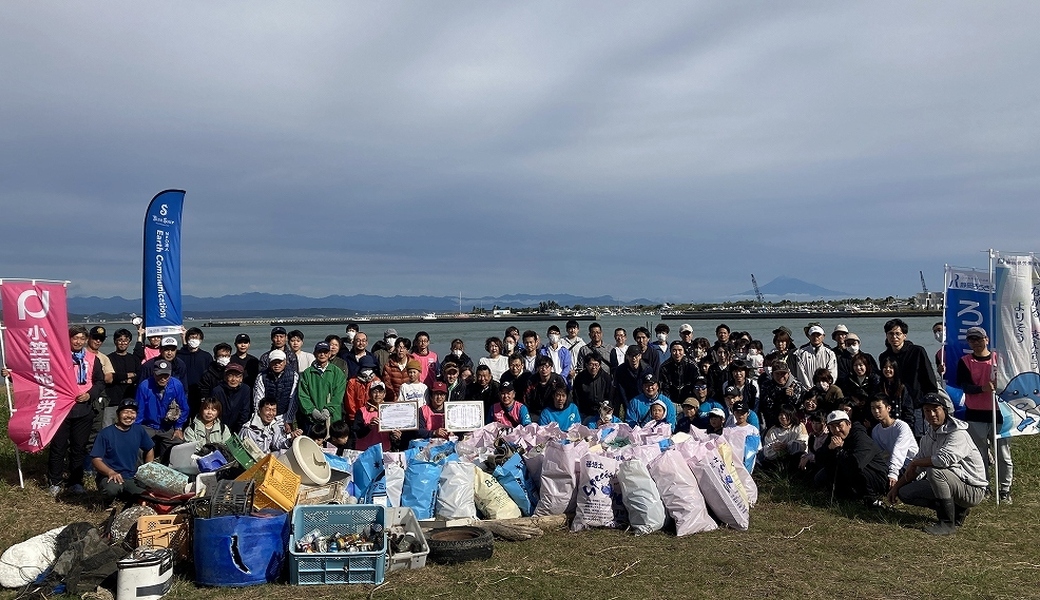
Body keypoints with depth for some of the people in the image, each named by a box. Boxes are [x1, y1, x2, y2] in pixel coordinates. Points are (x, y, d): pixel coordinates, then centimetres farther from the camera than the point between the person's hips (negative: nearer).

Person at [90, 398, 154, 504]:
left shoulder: (139, 430, 6)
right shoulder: (106, 433, -8)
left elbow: (150, 450, 22)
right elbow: (96, 459, -12)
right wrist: (111, 472, -29)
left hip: (132, 478, 5)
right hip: (109, 477, -5)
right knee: (112, 489, -39)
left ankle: (123, 494, 13)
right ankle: (108, 501, -1)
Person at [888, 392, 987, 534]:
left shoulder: (958, 434, -20)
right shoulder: (929, 436, 6)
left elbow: (943, 459, -37)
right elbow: (917, 468, 15)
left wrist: (915, 462, -20)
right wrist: (896, 487, 9)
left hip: (973, 491, -9)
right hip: (951, 484, 9)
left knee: (934, 470, -34)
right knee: (905, 493, 1)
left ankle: (948, 523, -20)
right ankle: (957, 509, 8)